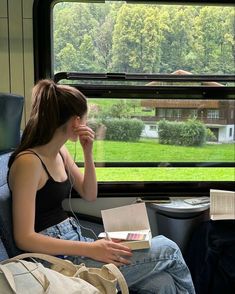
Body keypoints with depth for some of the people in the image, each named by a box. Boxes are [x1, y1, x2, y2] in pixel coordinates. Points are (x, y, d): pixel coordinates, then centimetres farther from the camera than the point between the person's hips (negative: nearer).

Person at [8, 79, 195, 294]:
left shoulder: (60, 152, 7)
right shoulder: (28, 161, -18)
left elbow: (89, 195, 15)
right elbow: (24, 238, -20)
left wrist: (88, 153, -1)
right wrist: (90, 250, -25)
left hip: (76, 241, 7)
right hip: (60, 258, -7)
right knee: (167, 250, -6)